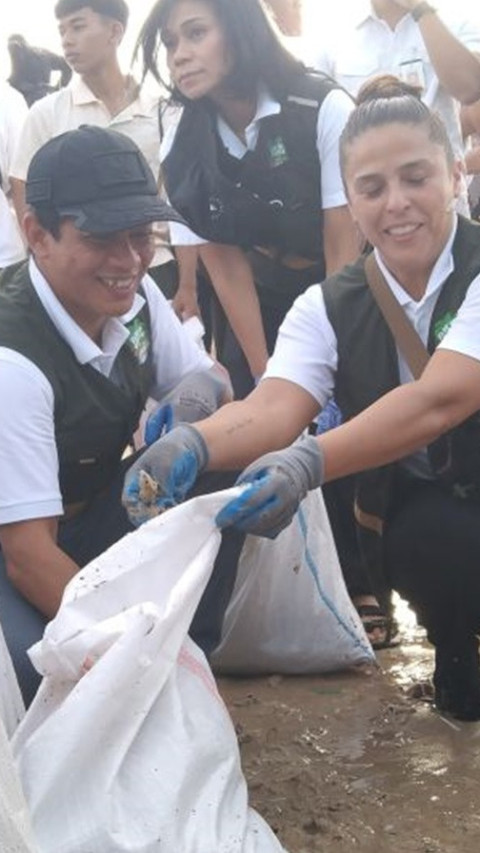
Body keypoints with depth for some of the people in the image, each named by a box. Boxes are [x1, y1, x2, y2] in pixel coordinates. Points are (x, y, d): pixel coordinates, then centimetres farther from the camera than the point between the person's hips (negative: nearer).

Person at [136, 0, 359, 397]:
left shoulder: (325, 109, -19)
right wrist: (265, 376, -10)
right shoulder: (179, 148, -10)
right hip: (262, 309, 3)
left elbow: (343, 253, -16)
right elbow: (226, 268, -7)